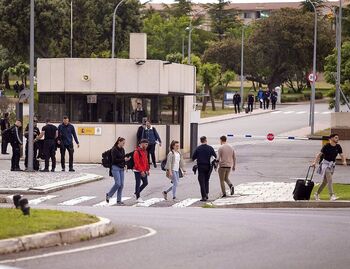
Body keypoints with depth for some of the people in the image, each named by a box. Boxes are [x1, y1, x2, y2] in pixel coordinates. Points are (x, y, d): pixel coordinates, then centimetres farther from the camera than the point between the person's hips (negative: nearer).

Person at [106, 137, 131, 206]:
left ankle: (119, 200, 8)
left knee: (121, 185, 2)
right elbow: (114, 160, -16)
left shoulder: (122, 150, 11)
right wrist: (124, 160, -20)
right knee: (118, 183, -15)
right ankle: (109, 195, 7)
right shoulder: (114, 149, -10)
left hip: (121, 168, 7)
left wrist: (125, 165, 0)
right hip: (115, 168, -7)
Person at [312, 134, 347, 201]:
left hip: (332, 164, 6)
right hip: (325, 163, -6)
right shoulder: (326, 146, -13)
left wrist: (344, 161, -23)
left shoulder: (338, 147, 1)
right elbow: (320, 154, -12)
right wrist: (315, 162, -21)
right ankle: (332, 195, -26)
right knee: (329, 179, -20)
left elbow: (342, 155, -2)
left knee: (325, 181, 11)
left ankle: (317, 193, 26)